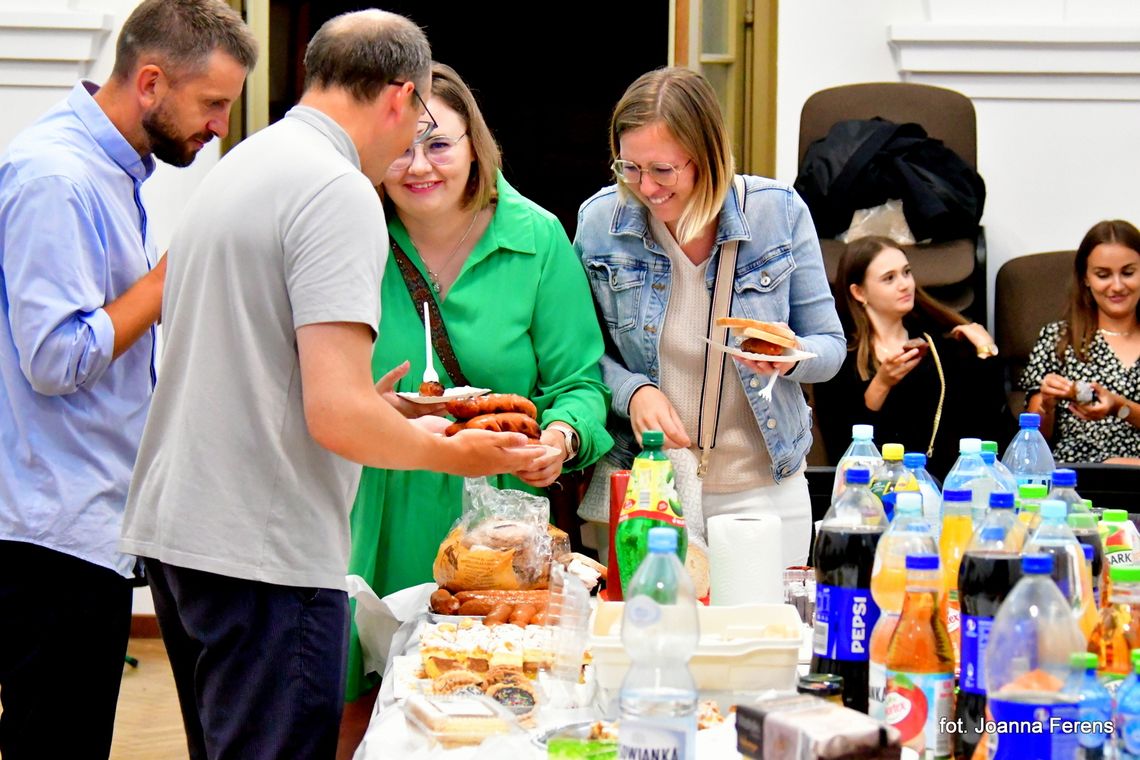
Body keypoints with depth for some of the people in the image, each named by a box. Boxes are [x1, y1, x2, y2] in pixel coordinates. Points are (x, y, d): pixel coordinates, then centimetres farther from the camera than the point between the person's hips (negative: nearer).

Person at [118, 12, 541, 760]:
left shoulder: (236, 167, 15)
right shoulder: (340, 193, -14)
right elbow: (336, 417, -21)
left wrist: (369, 408, 25)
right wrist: (454, 453, -5)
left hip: (174, 528, 10)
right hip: (264, 555, -10)